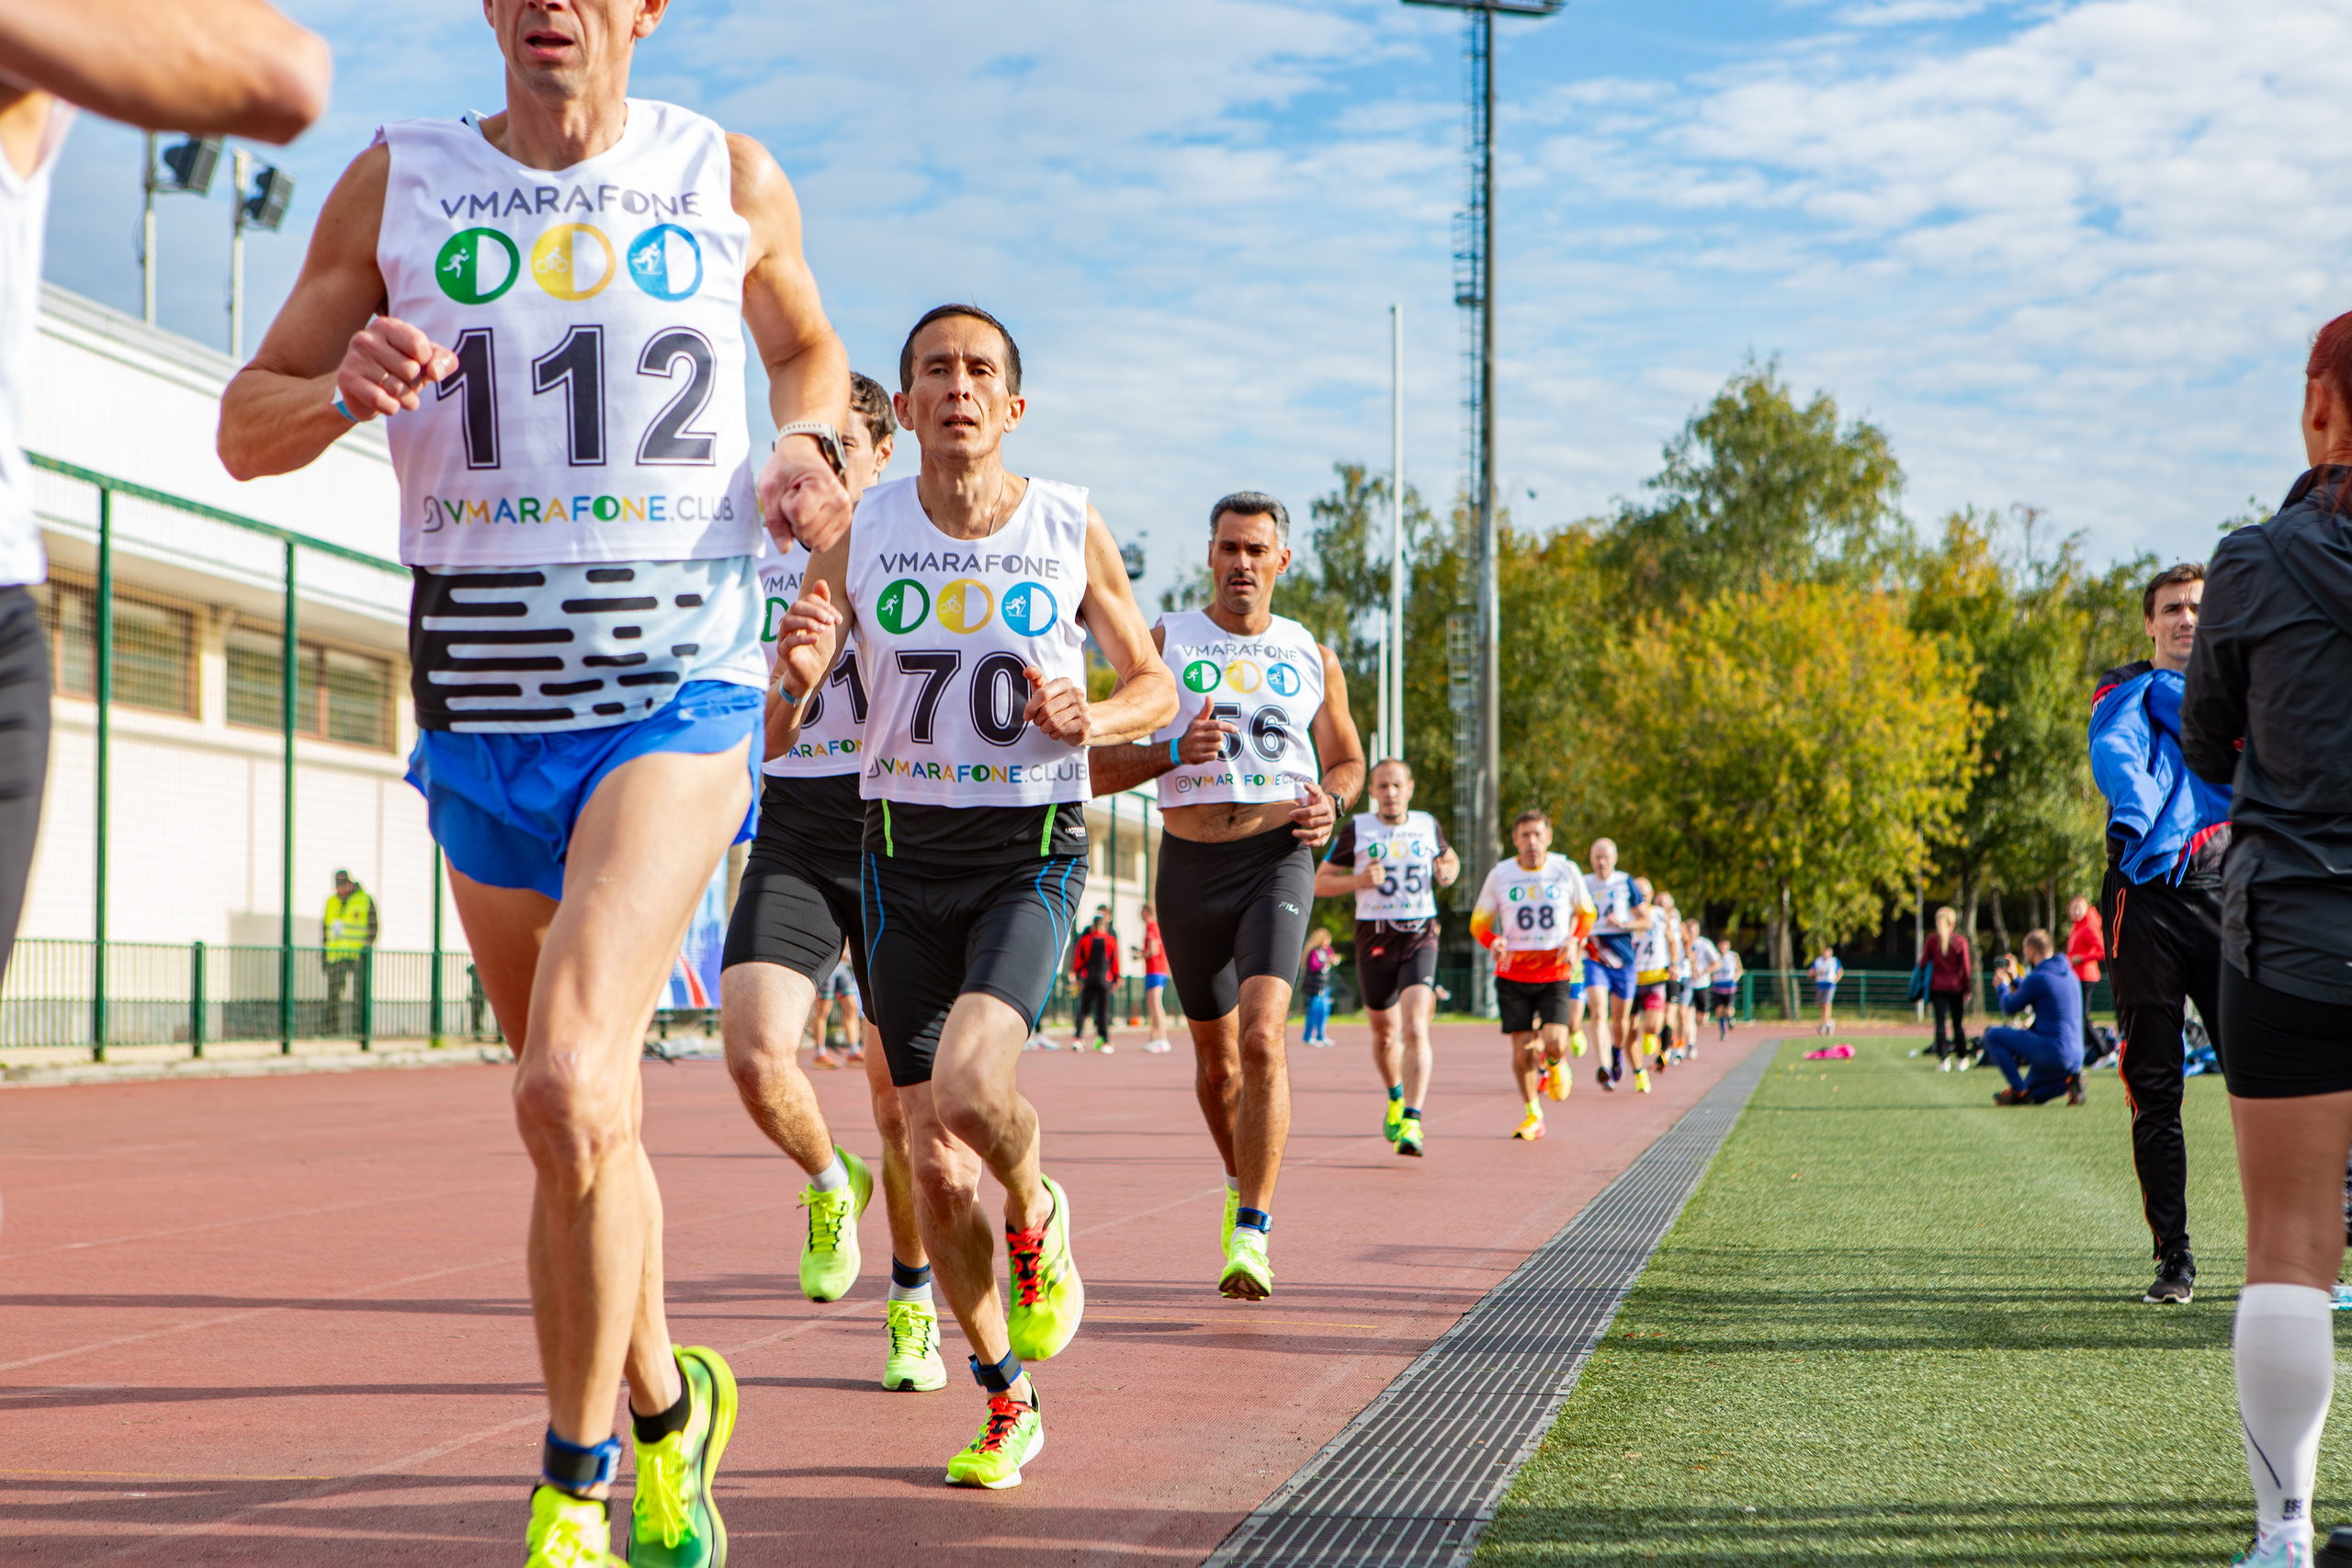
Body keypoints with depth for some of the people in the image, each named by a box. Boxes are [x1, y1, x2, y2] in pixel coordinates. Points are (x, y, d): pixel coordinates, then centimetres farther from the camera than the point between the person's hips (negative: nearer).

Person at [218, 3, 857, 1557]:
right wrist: (343, 391, -16)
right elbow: (243, 429, 6)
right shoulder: (397, 184, 4)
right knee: (578, 1119, 13)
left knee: (571, 1086, -22)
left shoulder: (731, 180, 4)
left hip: (682, 690, -3)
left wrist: (811, 446, 1)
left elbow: (808, 346, 23)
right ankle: (668, 1406, 38)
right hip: (482, 711, 3)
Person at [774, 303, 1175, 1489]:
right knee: (936, 1166, 3)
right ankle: (1005, 1403, 22)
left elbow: (1155, 686, 9)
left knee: (971, 1087, -27)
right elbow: (782, 712, -5)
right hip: (904, 854, 2)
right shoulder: (859, 533, -2)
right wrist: (796, 668, -28)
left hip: (1030, 853, -2)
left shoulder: (1072, 531, -2)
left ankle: (1035, 1214, 8)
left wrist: (1088, 719, -13)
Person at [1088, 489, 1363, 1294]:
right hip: (1190, 862, 1)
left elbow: (1348, 758, 22)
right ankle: (1241, 1182, 38)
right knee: (1216, 1056, 11)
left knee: (1263, 1037, -20)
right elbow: (1100, 767, 1)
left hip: (1278, 857, -1)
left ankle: (1251, 1236, -19)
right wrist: (1174, 752, -18)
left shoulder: (1312, 659, 10)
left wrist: (1330, 801, -1)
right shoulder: (1164, 644, 4)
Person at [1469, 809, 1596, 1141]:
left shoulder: (1566, 870, -2)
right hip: (1513, 975, 1)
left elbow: (1586, 913, 14)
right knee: (1522, 1052, -4)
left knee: (1555, 1043, -17)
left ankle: (1553, 1062, 21)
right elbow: (1479, 923, 8)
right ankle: (1532, 1114, 19)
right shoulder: (1499, 875, -2)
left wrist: (1574, 941, -6)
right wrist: (1494, 943, -14)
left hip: (1554, 973, 0)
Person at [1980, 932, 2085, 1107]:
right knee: (2031, 1096, 26)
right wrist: (2015, 979, 37)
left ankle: (2019, 1091, -5)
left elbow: (2010, 1008, 1)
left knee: (1992, 1036, -1)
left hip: (2052, 1051, -9)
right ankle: (2069, 1080, 1)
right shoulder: (2069, 974, 14)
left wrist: (2001, 986, 20)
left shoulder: (2037, 978, -13)